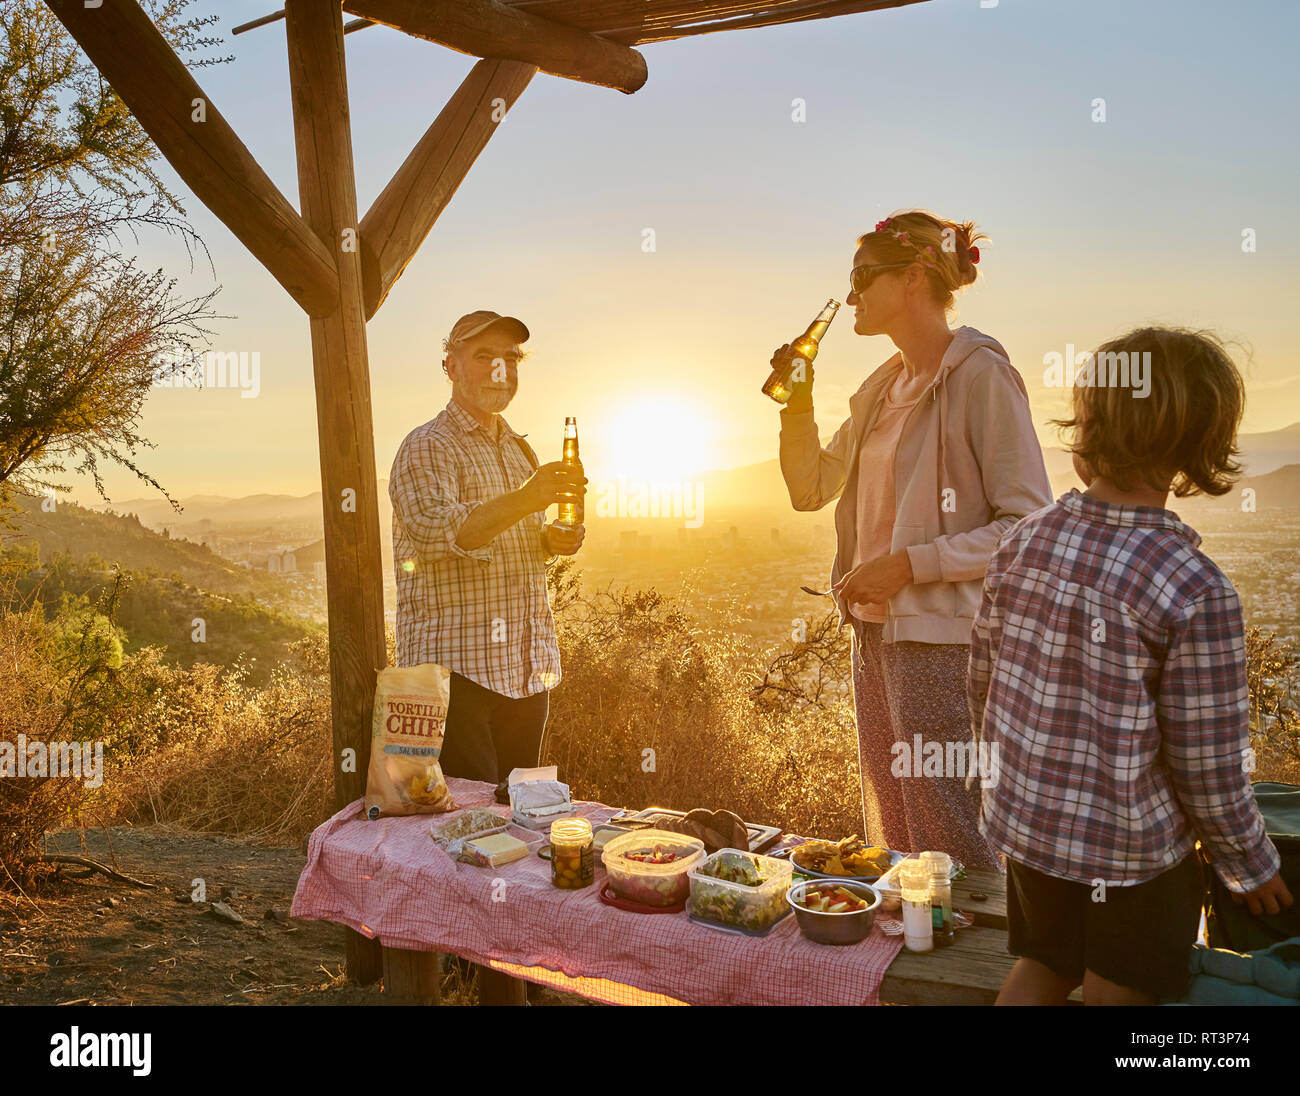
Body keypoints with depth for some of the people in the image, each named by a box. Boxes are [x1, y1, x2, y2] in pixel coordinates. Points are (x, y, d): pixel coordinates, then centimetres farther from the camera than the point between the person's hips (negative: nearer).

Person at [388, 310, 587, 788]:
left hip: (528, 671, 7)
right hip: (456, 665, -7)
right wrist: (521, 501, -37)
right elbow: (436, 530, -23)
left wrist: (552, 541, 6)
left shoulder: (520, 450, 20)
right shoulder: (426, 448, -5)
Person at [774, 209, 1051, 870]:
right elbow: (811, 489, 20)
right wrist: (798, 407, 7)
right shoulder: (881, 388, 13)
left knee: (953, 852, 1)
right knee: (890, 843, 18)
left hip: (944, 641, -8)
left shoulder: (979, 375, -11)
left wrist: (908, 564, -19)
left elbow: (1029, 525, -16)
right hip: (876, 633, 8)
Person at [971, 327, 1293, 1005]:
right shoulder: (1198, 592, -24)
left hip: (1023, 819, 4)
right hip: (1130, 847, -4)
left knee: (1041, 969, 26)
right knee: (1117, 995, 20)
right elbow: (1208, 763, -17)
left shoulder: (1022, 541, -11)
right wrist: (1251, 866, 2)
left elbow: (982, 677, 0)